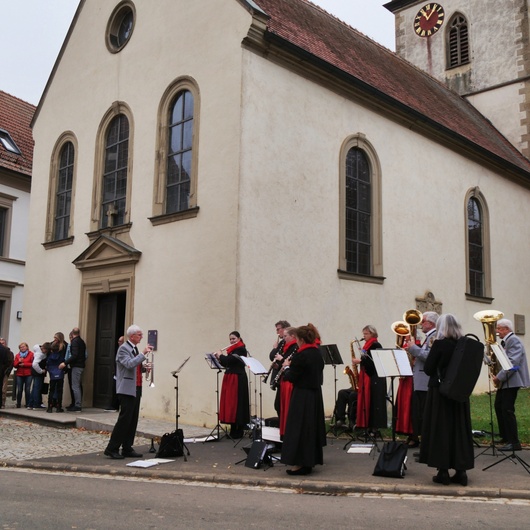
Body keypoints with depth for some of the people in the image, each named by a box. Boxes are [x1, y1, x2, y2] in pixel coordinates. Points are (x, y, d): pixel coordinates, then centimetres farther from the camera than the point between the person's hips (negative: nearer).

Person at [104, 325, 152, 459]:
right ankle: (111, 449, -2)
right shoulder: (123, 348, -9)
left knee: (133, 421, 9)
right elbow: (129, 364, -25)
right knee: (124, 419, -9)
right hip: (127, 389, -9)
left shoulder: (135, 349, 18)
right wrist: (143, 353, -23)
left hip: (135, 389, 9)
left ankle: (127, 449, 15)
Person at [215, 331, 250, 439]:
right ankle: (233, 430, 14)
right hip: (229, 378, 9)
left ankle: (239, 431, 0)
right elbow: (226, 364, 17)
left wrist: (220, 355, -3)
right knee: (230, 403, 8)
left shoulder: (241, 349, -10)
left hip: (238, 379, -9)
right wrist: (219, 358, 4)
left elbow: (229, 360, -19)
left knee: (236, 403, -6)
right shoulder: (232, 350, 16)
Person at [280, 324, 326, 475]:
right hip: (316, 395, 9)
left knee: (298, 428, -1)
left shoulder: (300, 356, -19)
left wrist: (287, 367, 3)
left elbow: (291, 377, -16)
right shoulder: (318, 353, 7)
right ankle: (310, 460, 24)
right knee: (312, 426, 16)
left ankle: (300, 463, 3)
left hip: (302, 397, -9)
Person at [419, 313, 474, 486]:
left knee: (440, 429, 3)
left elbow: (428, 369, -12)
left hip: (440, 391, -5)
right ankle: (461, 471, 13)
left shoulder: (439, 344, -13)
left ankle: (443, 472, 4)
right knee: (460, 429, 10)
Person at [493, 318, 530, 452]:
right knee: (498, 406, 15)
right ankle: (505, 437, 26)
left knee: (507, 410, -11)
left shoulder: (513, 340, -14)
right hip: (504, 380, 11)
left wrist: (499, 377, -22)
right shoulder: (505, 341, 17)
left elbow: (513, 362, -24)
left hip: (511, 380, -11)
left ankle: (514, 442, -7)